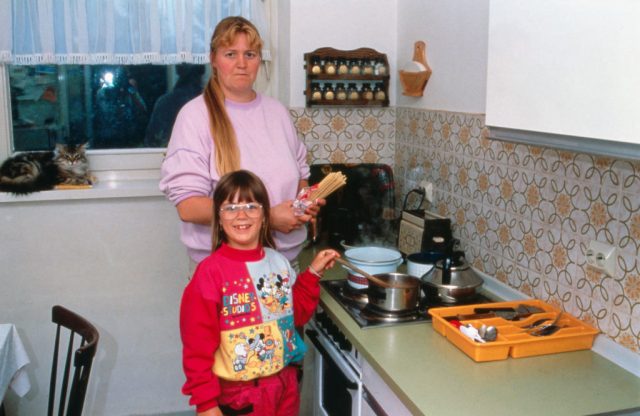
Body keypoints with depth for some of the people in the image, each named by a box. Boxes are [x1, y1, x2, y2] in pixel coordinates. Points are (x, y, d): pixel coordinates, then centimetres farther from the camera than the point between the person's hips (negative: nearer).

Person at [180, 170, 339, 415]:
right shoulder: (211, 271, -17)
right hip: (238, 394, -5)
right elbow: (198, 342, -15)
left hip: (284, 385, 5)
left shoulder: (278, 262, 0)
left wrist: (313, 274, 4)